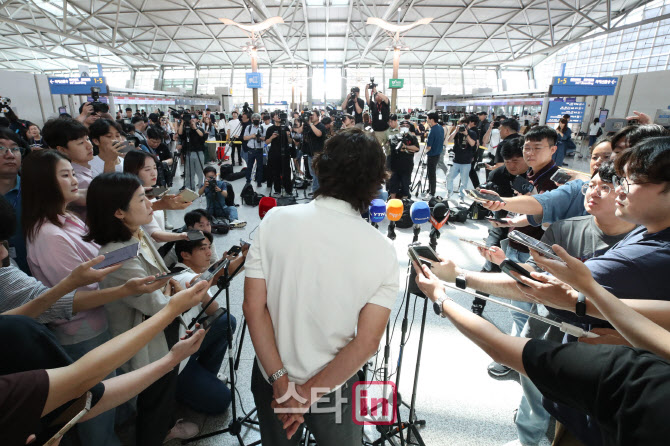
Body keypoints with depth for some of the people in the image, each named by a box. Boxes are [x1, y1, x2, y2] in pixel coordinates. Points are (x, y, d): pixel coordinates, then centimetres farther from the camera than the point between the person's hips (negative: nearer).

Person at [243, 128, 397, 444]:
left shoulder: (275, 220, -17)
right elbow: (367, 342, -18)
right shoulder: (382, 252, -18)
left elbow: (253, 307, -16)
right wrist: (310, 392, -11)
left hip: (271, 378, 1)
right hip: (334, 385, 0)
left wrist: (281, 380, -11)